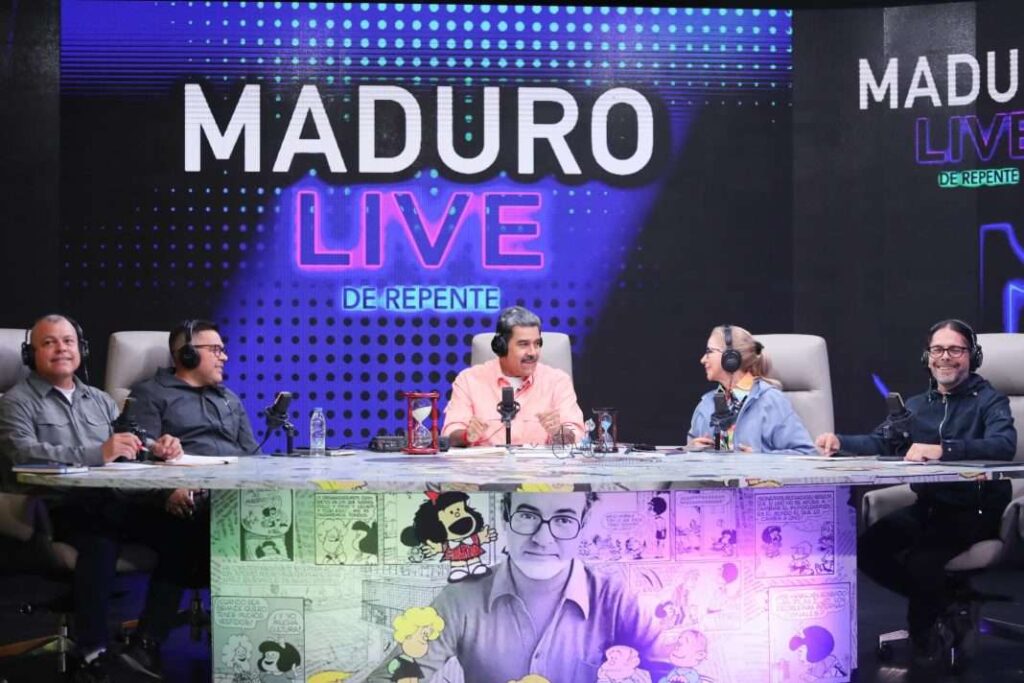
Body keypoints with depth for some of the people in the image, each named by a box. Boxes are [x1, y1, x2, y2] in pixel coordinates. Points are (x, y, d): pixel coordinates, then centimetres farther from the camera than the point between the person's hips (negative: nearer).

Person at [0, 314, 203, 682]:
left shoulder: (99, 400, 29)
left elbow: (131, 444, 24)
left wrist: (157, 446, -2)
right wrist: (98, 453, -22)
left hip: (120, 499, 6)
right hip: (66, 506, -6)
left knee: (182, 532, -22)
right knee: (100, 538, -39)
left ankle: (144, 648, -22)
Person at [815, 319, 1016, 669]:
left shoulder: (989, 400, -2)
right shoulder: (917, 405, 18)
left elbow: (1004, 444, -23)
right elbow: (880, 441, 6)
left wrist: (942, 450, -38)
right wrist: (839, 441, -15)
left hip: (975, 511, -6)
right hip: (927, 506, 6)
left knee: (920, 560, -28)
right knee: (867, 549, -15)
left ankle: (924, 629, 5)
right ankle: (945, 598, 5)